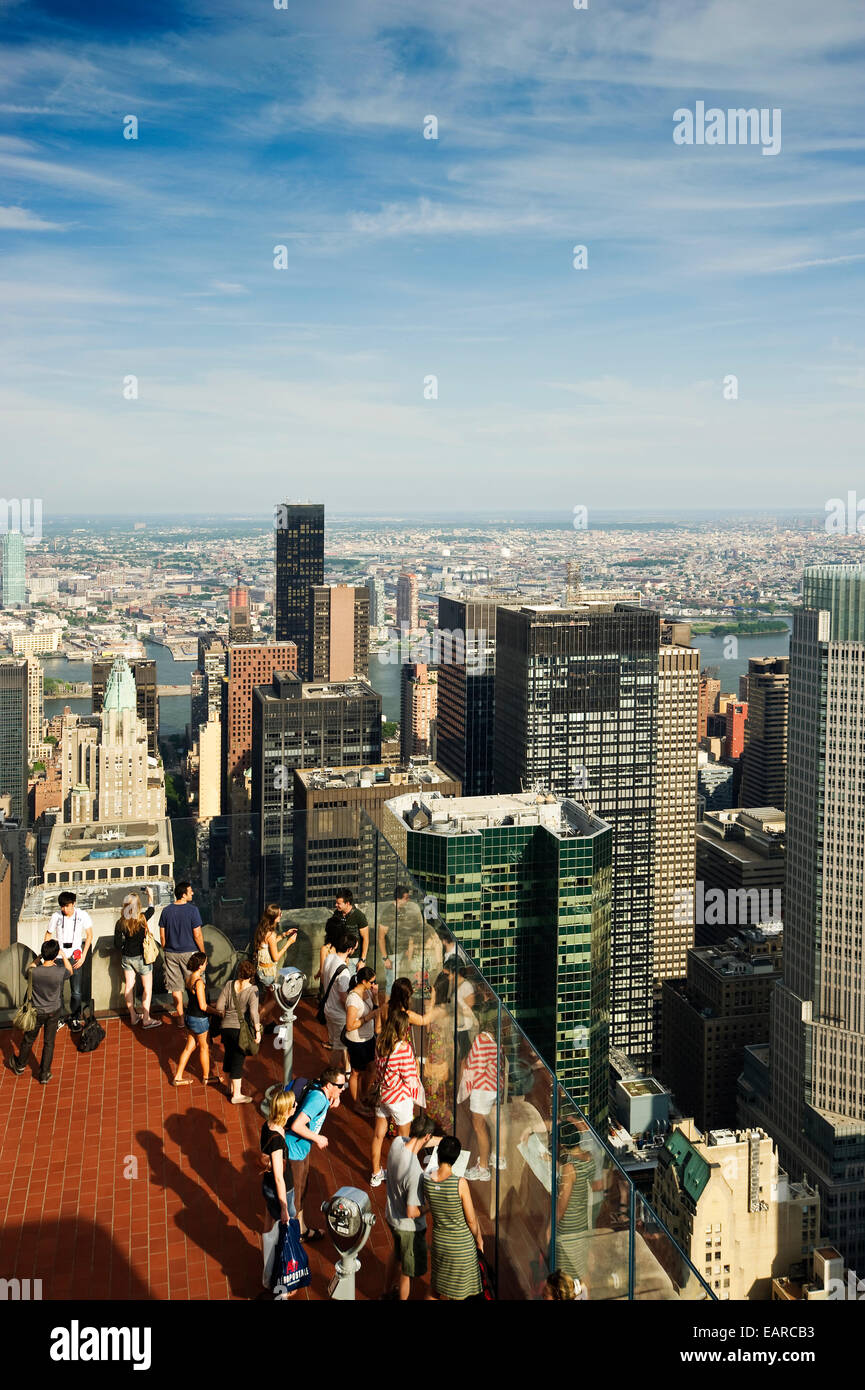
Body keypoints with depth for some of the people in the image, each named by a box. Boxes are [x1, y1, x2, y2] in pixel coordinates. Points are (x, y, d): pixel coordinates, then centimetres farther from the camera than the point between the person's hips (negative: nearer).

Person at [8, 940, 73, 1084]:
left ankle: (20, 1066, 47)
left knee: (28, 1039, 24)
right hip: (53, 1012, 0)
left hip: (37, 1012, 0)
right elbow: (70, 971, -1)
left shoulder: (34, 972, -27)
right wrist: (63, 956, 5)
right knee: (49, 1043, 17)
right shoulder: (60, 972, -27)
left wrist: (40, 956, 1)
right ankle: (45, 1075, 29)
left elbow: (30, 967, 0)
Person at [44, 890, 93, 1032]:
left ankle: (75, 1019, 20)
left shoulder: (82, 916, -8)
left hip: (75, 958, 0)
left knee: (76, 992, 2)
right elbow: (48, 935, 8)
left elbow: (89, 935, 2)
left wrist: (83, 957, -3)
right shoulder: (55, 916, -7)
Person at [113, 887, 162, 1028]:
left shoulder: (121, 923, -10)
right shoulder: (142, 918, -18)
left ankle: (133, 1016, 26)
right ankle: (146, 1019, 7)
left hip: (127, 957, 4)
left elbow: (117, 945, -5)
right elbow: (151, 909, 6)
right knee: (147, 986, 7)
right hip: (141, 957, -4)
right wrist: (150, 895, 22)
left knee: (129, 985, 14)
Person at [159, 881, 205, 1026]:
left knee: (176, 986, 12)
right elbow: (197, 935, -14)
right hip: (189, 953, -3)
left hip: (171, 953, 4)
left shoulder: (166, 911, -2)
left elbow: (162, 935, 3)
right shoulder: (192, 910, -15)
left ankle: (180, 1016, 19)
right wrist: (203, 952, -2)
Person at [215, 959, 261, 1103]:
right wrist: (258, 1031, -11)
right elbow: (253, 1012, -21)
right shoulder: (252, 990, -16)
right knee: (238, 1060, 6)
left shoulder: (230, 984, -3)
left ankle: (232, 1087, 39)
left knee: (229, 1056, 21)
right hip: (241, 1029, -4)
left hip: (226, 1026, 5)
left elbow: (219, 1006, -2)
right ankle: (236, 1095, 13)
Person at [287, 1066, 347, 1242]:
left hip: (302, 1147, 10)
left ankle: (302, 1228, 40)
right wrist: (317, 1138, -22)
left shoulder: (318, 1088, -6)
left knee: (303, 1188, 23)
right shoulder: (318, 1099, -32)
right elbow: (296, 1126, -37)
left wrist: (335, 1098, -1)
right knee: (295, 1193, 8)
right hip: (294, 1150, -10)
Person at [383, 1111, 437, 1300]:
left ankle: (388, 1292, 55)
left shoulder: (397, 1143, -17)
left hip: (391, 1216, 8)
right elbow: (412, 1213, -31)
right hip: (409, 1228, -8)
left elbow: (414, 1142, 6)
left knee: (396, 1253, 35)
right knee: (408, 1271, 17)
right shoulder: (416, 1174, -38)